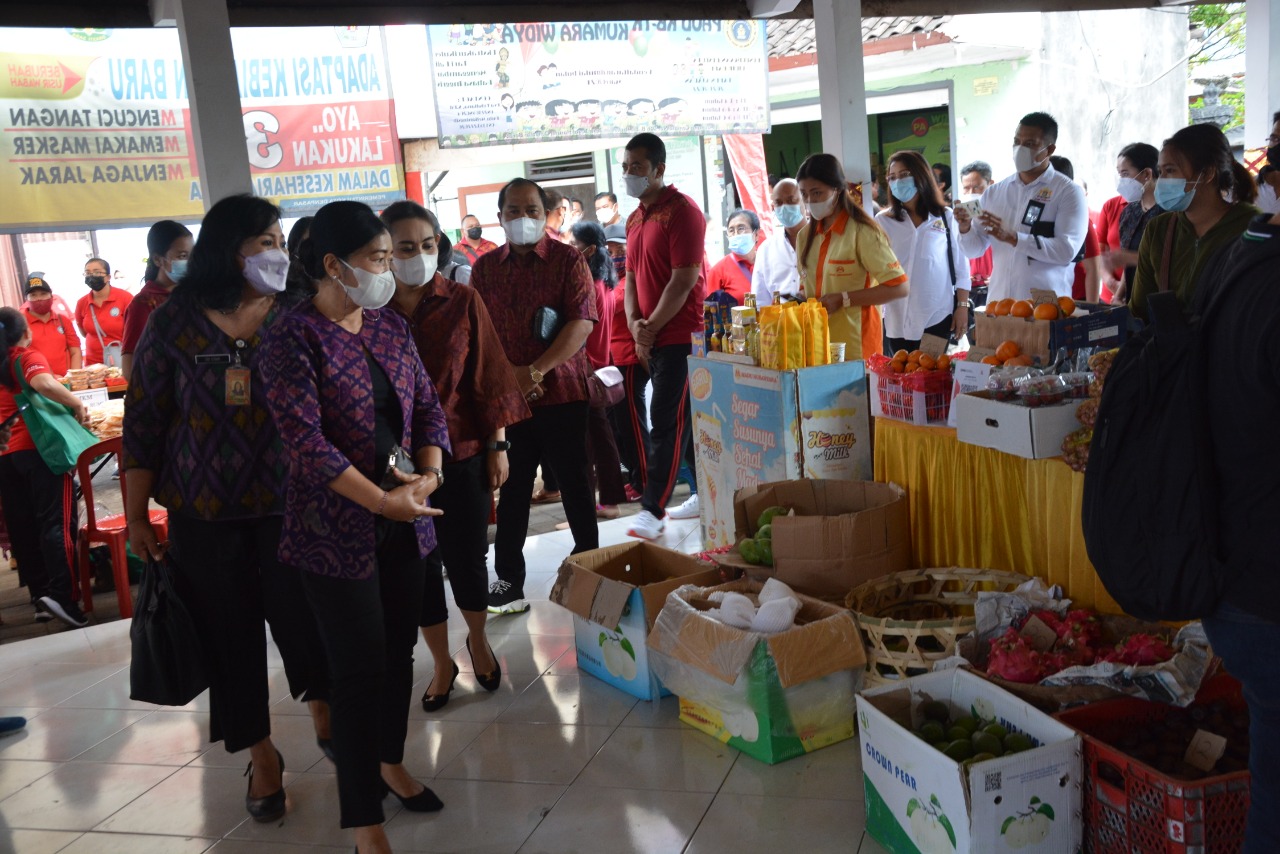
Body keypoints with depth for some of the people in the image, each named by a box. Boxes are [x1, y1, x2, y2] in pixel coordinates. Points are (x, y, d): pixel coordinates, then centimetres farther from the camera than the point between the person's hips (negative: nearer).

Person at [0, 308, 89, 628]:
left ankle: (40, 596, 12)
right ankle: (60, 594, -15)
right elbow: (43, 383, -26)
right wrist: (77, 403, -16)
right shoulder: (30, 357, -5)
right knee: (57, 523, -6)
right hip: (38, 448, -6)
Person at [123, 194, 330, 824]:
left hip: (290, 506, 0)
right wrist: (136, 516, 1)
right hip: (205, 514, 0)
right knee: (230, 634, 8)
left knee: (304, 618, 2)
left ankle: (325, 714, 33)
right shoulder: (175, 322, -5)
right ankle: (262, 756, 28)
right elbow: (143, 421, 0)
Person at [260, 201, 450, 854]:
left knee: (399, 651, 18)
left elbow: (428, 407, 10)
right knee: (358, 670, -2)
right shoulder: (294, 336, -14)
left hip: (404, 524, 7)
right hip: (338, 530, -6)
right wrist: (381, 500, -19)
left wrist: (428, 475, -8)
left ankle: (390, 763, 41)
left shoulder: (391, 328, 7)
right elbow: (304, 438, -21)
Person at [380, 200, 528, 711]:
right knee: (419, 565, 9)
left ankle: (477, 640, 37)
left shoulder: (462, 301, -4)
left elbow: (488, 377, -1)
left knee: (467, 558, 8)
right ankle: (442, 663, 29)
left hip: (462, 454, 0)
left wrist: (497, 445, -1)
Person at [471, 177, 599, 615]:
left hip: (562, 393, -2)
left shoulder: (568, 260, -1)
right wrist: (508, 374, -11)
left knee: (576, 485, 6)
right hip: (505, 396, 3)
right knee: (512, 489, 7)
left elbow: (581, 322, -11)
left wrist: (536, 371, -18)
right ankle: (509, 579, 16)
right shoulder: (485, 267, 9)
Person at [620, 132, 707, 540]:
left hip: (680, 335, -8)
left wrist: (651, 328, -13)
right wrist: (635, 324, -1)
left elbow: (684, 280, -17)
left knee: (666, 423, -8)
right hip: (652, 338, 8)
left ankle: (653, 511, -7)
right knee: (686, 419, 14)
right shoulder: (635, 219, 15)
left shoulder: (681, 211, -12)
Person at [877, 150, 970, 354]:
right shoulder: (883, 221, 4)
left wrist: (962, 306, 2)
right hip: (900, 322, 0)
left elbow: (961, 266, 6)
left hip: (940, 318, 0)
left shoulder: (946, 218, 5)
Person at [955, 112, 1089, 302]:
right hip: (998, 302, 3)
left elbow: (1067, 250, -13)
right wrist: (965, 229, -8)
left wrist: (1013, 238, -20)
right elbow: (974, 250, 12)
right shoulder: (995, 192, 13)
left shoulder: (1068, 192, 0)